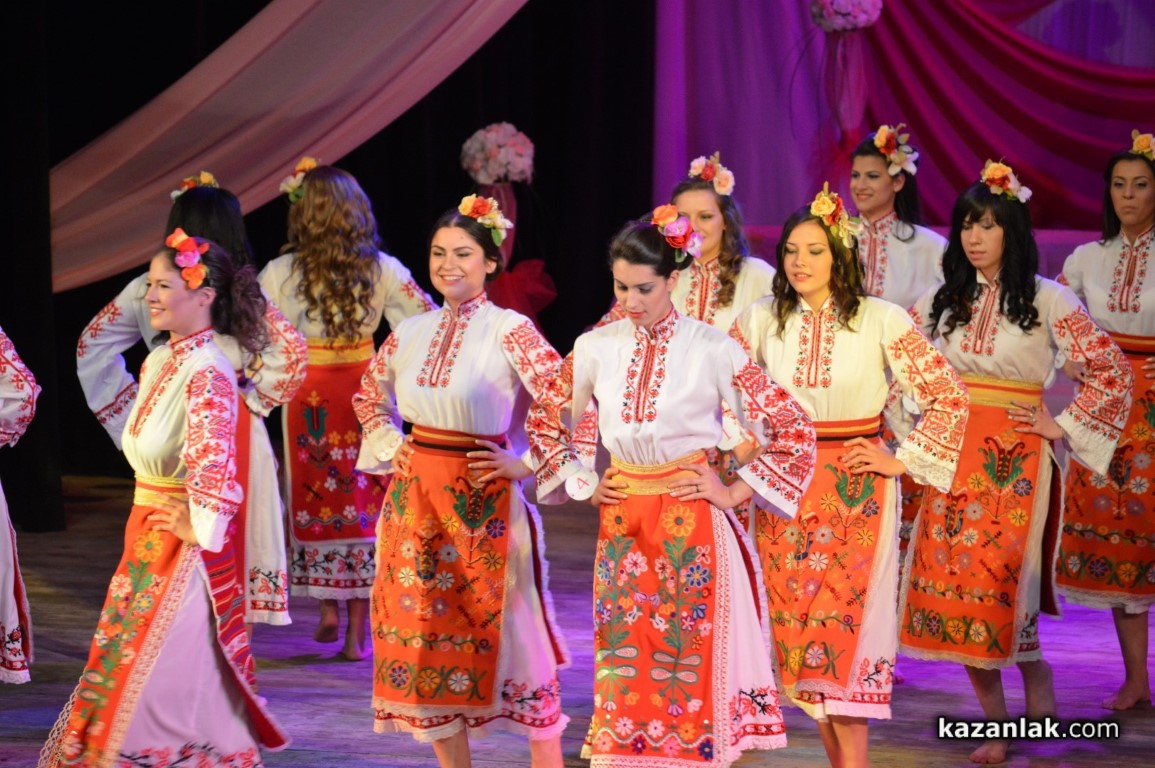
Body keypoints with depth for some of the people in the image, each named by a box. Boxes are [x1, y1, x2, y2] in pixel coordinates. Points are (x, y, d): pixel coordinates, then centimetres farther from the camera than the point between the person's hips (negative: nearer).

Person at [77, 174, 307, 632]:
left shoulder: (145, 290, -2)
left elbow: (91, 347, 5)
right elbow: (292, 353, -14)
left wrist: (129, 410, 9)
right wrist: (254, 400, -2)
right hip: (234, 435, -2)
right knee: (235, 540, 6)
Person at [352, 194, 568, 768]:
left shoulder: (509, 330, -10)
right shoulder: (411, 333, 7)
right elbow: (369, 398, 24)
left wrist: (526, 465, -14)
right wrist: (390, 449, 11)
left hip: (482, 501, -5)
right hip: (415, 499, 5)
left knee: (507, 633, -1)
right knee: (424, 633, 7)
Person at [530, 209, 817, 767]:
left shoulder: (713, 350, -8)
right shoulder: (595, 349, 2)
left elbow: (794, 431, -5)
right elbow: (546, 421, 18)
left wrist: (736, 492, -5)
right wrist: (582, 484, 9)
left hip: (690, 527, -3)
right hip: (620, 526, 3)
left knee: (689, 657, -2)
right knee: (624, 661, 4)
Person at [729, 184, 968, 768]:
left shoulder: (881, 320, -6)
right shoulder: (762, 320, 2)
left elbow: (949, 395, -4)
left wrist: (904, 460, -6)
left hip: (857, 492, -3)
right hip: (784, 488, 3)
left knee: (845, 623, -8)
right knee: (797, 627, 4)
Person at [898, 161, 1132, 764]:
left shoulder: (1047, 300, -2)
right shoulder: (941, 301, 10)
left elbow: (1112, 372, -3)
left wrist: (1062, 425, -5)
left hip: (1013, 463, -4)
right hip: (951, 458, 4)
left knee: (997, 583, -14)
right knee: (951, 582, -2)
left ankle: (1037, 683, 12)